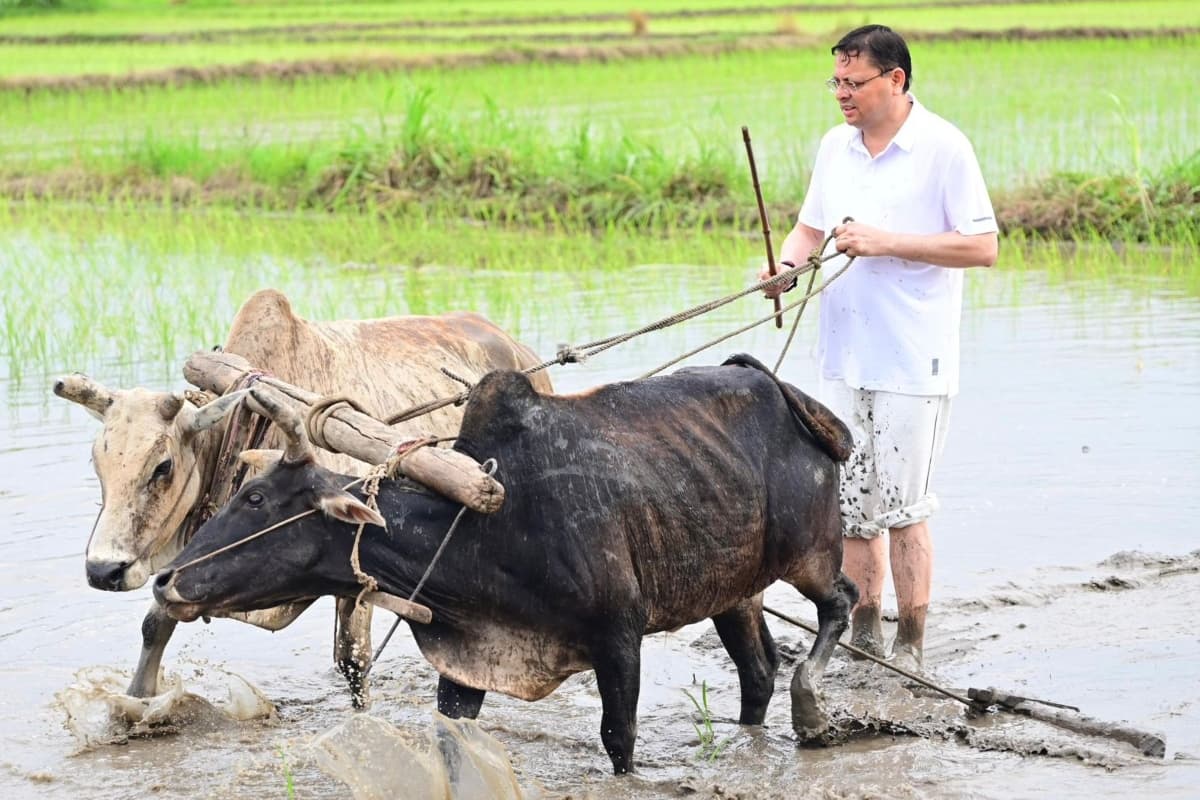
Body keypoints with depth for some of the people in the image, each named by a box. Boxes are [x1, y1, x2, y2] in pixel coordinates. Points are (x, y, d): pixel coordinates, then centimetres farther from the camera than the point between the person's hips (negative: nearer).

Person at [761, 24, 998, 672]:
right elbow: (809, 226, 18)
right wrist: (785, 266, -4)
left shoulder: (943, 147, -9)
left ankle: (909, 648, 8)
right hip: (844, 357, 6)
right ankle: (862, 637, 20)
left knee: (903, 509, -2)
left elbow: (983, 247, -12)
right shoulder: (835, 146, 10)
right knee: (850, 505, 9)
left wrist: (886, 242, -17)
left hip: (914, 363, -6)